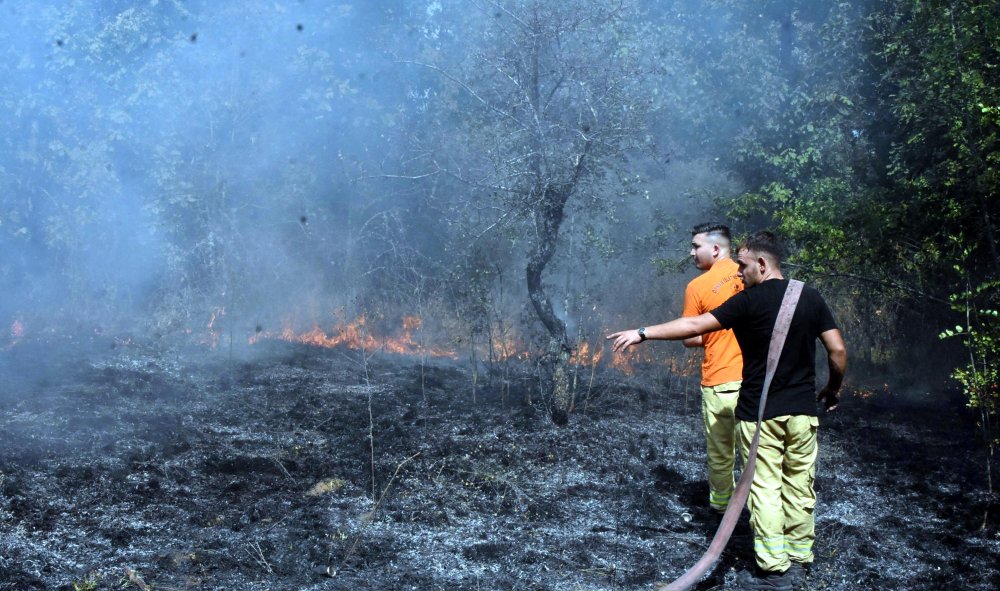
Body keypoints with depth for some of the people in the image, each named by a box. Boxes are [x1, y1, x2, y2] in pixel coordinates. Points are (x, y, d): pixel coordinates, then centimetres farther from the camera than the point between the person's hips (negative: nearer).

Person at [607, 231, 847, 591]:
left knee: (765, 489, 2)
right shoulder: (811, 298, 2)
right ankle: (799, 562, 19)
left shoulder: (751, 301, -11)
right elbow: (838, 351, 2)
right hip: (802, 412, 5)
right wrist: (834, 388, 19)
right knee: (799, 487, 11)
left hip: (759, 413, -5)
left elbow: (694, 326, -13)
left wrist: (642, 333, -8)